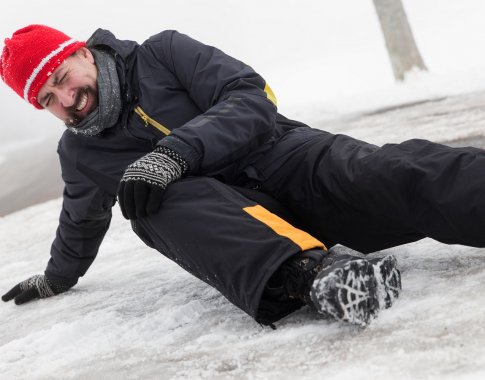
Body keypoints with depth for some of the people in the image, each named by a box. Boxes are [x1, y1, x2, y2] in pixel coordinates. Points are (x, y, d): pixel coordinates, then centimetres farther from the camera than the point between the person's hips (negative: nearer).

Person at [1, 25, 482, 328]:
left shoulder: (161, 54, 2)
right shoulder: (79, 153, 15)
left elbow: (253, 99, -10)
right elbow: (81, 223, 34)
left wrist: (174, 153, -24)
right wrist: (56, 278, 48)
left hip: (287, 160, -1)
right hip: (224, 213, 2)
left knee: (392, 174, -32)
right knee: (163, 202, -34)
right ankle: (310, 273, -59)